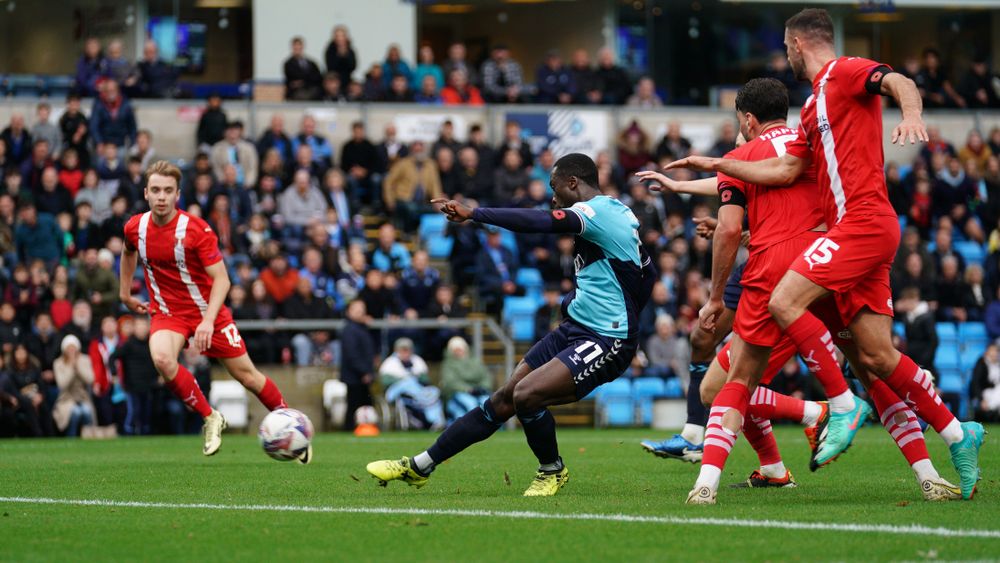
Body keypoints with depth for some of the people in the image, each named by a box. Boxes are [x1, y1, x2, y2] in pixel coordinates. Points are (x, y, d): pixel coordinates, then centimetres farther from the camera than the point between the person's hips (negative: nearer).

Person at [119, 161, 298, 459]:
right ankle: (210, 418, -11)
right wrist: (125, 294, 20)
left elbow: (221, 279, -21)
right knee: (162, 358, -30)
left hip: (207, 311, -2)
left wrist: (208, 321, -32)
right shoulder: (135, 228, -8)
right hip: (167, 312, 2)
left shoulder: (196, 230, -20)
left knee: (246, 375, 4)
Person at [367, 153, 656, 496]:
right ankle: (418, 467, 9)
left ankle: (552, 472, 1)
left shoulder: (597, 211, -14)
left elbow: (542, 222, -31)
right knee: (503, 400, 6)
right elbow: (647, 274, 25)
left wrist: (474, 214, -30)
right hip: (575, 329, 10)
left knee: (526, 394, -24)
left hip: (606, 342, -10)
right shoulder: (619, 213, 15)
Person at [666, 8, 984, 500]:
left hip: (864, 219, -9)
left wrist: (911, 115, -41)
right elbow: (785, 170, 23)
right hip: (853, 226, 9)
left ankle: (844, 405, -16)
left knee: (785, 302, -18)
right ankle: (957, 434, 7)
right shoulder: (814, 106, 25)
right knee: (876, 356, 3)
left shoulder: (845, 72, -1)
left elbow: (900, 83, -19)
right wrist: (713, 165, 23)